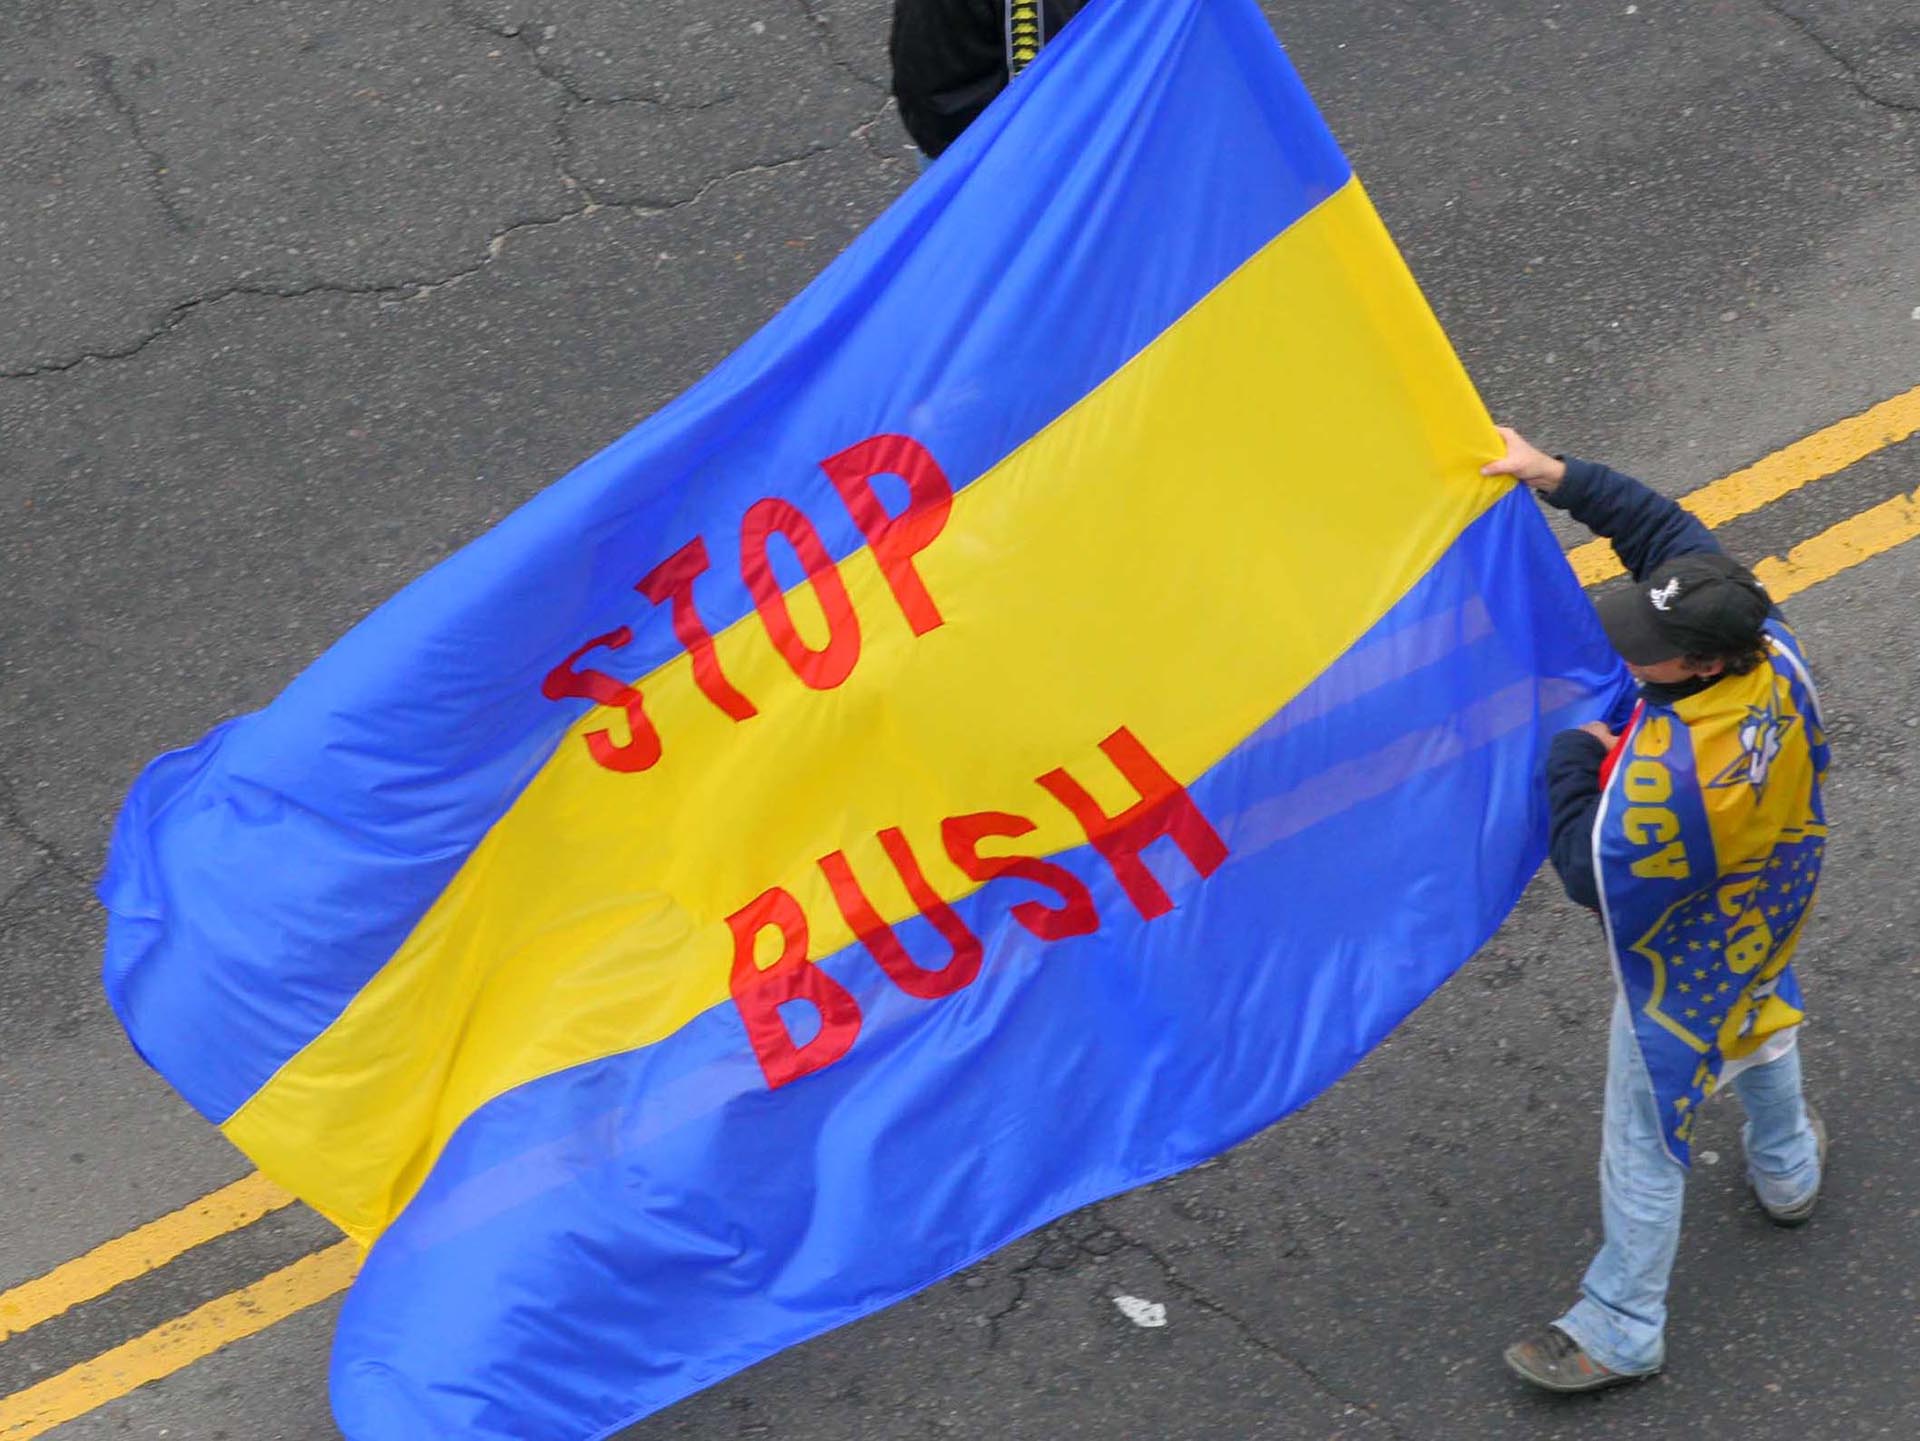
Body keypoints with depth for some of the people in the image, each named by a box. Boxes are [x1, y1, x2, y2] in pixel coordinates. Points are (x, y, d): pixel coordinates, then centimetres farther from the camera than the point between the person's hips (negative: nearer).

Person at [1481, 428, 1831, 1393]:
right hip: (1765, 923, 8)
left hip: (1682, 970, -8)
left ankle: (1620, 1331, 27)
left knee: (1643, 1145, 11)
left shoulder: (1671, 774, -46)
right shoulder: (1772, 650, -24)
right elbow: (1664, 526, -13)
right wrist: (1556, 476, -18)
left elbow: (1594, 876, -31)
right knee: (1759, 1034, 38)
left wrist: (1572, 758, -21)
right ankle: (1788, 1173, 65)